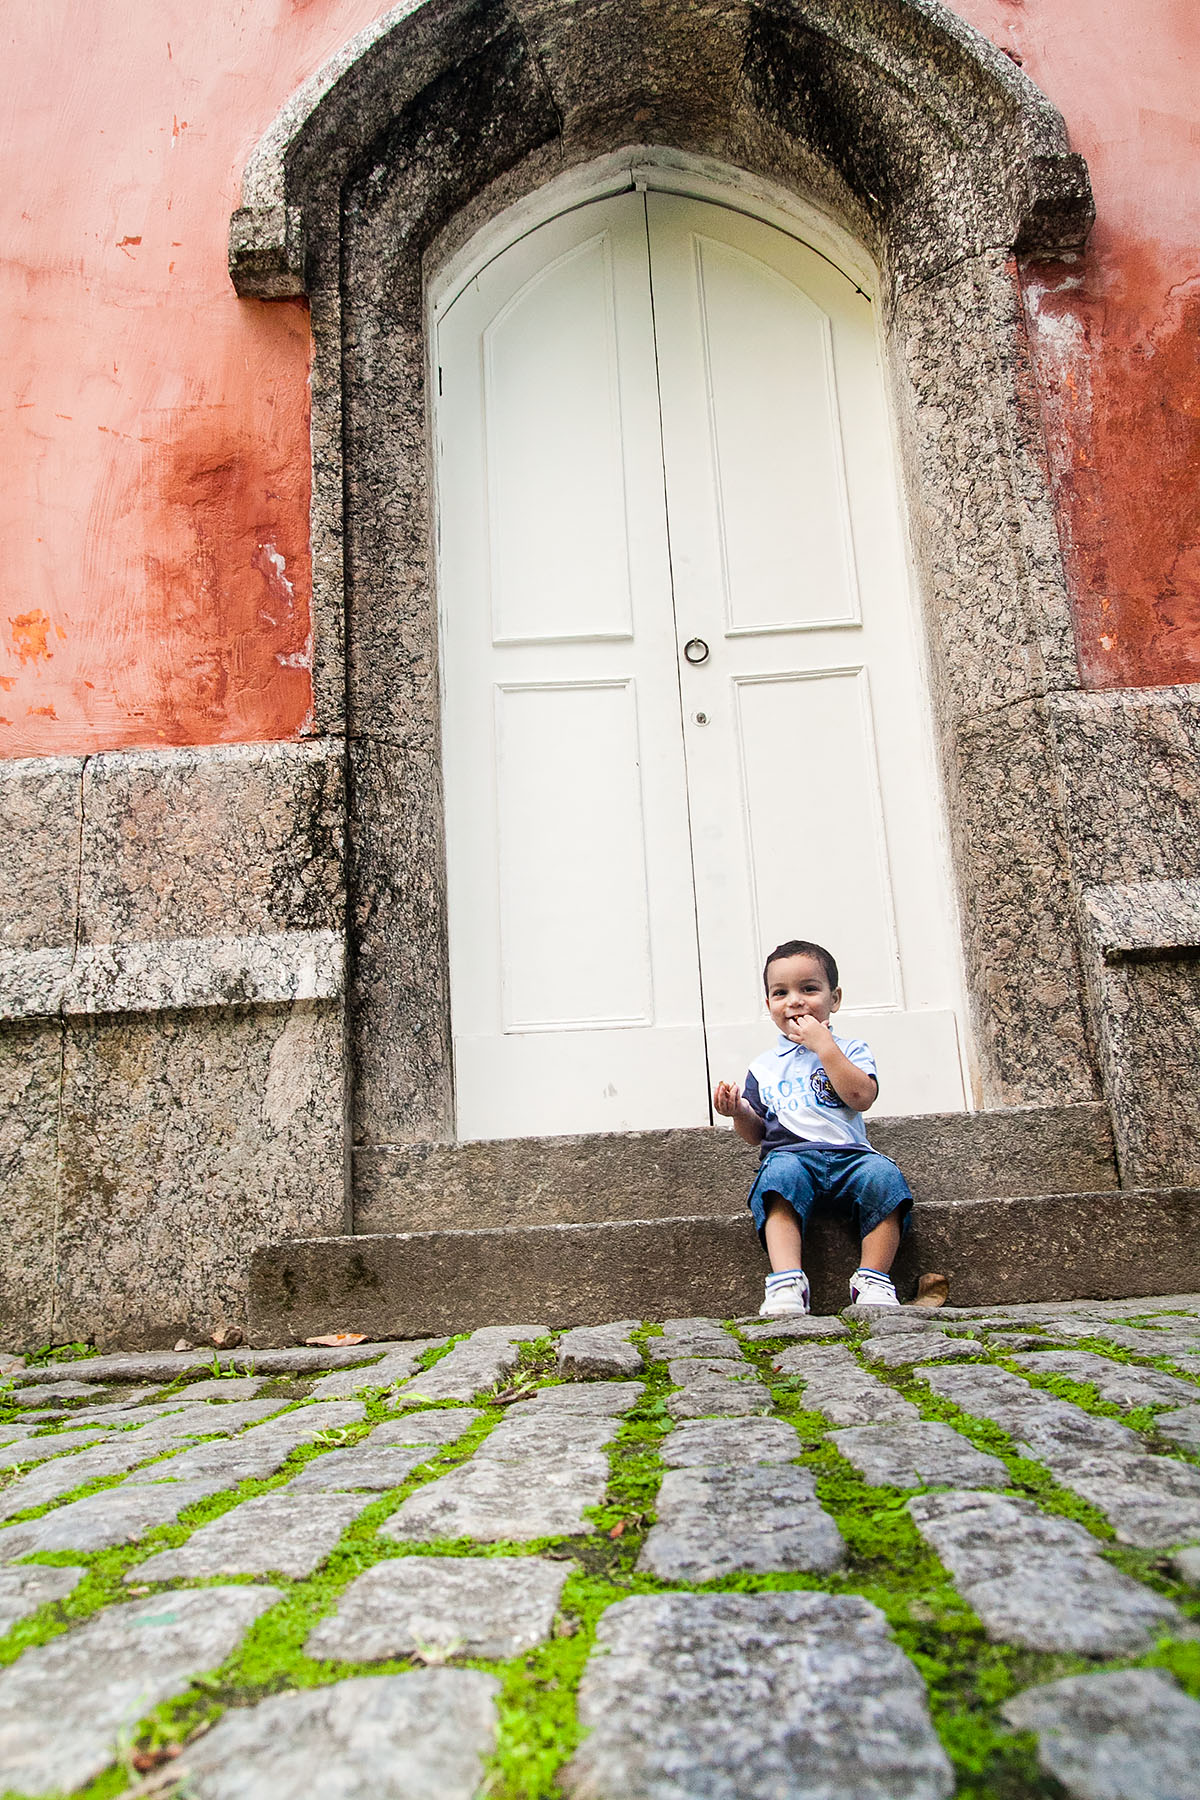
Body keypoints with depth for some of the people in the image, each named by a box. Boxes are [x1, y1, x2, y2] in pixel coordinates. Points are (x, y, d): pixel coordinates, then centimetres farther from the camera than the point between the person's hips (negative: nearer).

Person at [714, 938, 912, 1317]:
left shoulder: (850, 1049, 16)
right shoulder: (763, 1068, 21)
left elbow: (861, 1097, -5)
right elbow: (756, 1134, 19)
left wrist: (823, 1044, -5)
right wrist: (739, 1113, -4)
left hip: (849, 1156, 0)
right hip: (791, 1154, 0)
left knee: (883, 1175, -32)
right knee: (780, 1173, -35)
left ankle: (873, 1279, -23)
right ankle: (787, 1283, -43)